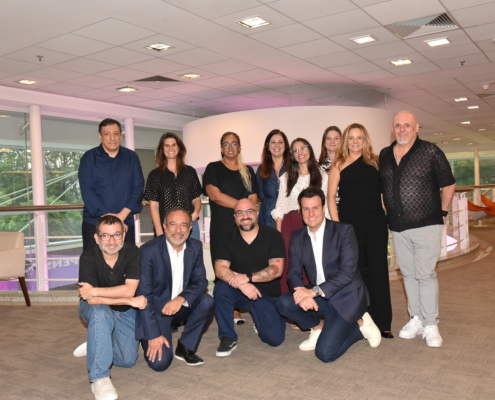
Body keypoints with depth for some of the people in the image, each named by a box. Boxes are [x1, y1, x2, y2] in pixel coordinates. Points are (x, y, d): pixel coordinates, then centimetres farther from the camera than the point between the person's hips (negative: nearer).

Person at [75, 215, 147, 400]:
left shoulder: (132, 252, -21)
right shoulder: (88, 257, -23)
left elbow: (129, 290, -28)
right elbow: (92, 300, -28)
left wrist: (94, 291, -30)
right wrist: (130, 301, -29)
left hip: (125, 312, 2)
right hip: (96, 308, -2)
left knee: (127, 360, -10)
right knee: (100, 313, -38)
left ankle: (96, 345, 22)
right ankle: (99, 378, -29)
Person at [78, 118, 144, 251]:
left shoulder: (131, 157, 6)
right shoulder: (89, 158, 1)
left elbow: (138, 187, 1)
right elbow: (87, 191, -6)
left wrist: (122, 215, -11)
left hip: (125, 223, 2)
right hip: (95, 222, -1)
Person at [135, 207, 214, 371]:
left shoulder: (196, 247, -5)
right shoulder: (149, 250, -18)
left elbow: (201, 281, -7)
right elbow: (144, 294, -18)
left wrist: (181, 298, -29)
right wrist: (153, 335, -21)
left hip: (181, 307, 4)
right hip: (155, 309, -4)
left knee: (206, 302, -25)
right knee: (160, 363, -17)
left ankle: (185, 348, -3)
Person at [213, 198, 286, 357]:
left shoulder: (273, 236, -6)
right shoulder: (228, 239, -1)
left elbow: (277, 269, -15)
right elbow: (220, 269, -13)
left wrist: (248, 277, -27)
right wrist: (240, 284, -31)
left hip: (267, 294, -1)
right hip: (238, 292, 1)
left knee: (275, 339, -15)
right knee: (221, 288, -30)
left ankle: (259, 321, 21)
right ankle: (228, 337, -11)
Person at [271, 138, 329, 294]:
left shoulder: (322, 176, 8)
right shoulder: (286, 177, 12)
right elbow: (280, 207, 9)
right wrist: (278, 233, 0)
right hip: (290, 225, 1)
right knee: (289, 267, -4)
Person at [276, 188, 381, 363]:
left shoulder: (344, 231, -13)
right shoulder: (297, 237, 2)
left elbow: (347, 272, -21)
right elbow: (294, 273, -2)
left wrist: (314, 291, -31)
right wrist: (302, 293, -25)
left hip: (346, 296, -5)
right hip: (319, 297, 5)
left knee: (325, 353, -18)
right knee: (284, 303, -22)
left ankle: (360, 324, 8)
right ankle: (318, 327, 6)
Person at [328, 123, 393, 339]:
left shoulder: (375, 161, 8)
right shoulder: (339, 164, 4)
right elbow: (331, 197, 1)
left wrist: (389, 214, 0)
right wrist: (337, 225, -6)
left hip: (376, 221, 1)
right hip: (350, 222, -1)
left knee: (378, 269, 1)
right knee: (356, 270, 6)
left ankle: (382, 322, 8)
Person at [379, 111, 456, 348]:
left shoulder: (430, 152, -3)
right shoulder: (384, 155, 9)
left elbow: (449, 185, 2)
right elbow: (381, 187, 18)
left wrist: (442, 212, 0)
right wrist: (389, 212, 12)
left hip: (426, 224, -4)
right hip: (398, 227, 5)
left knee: (425, 274, -3)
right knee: (408, 274, 12)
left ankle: (430, 325, 8)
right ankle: (416, 319, 24)